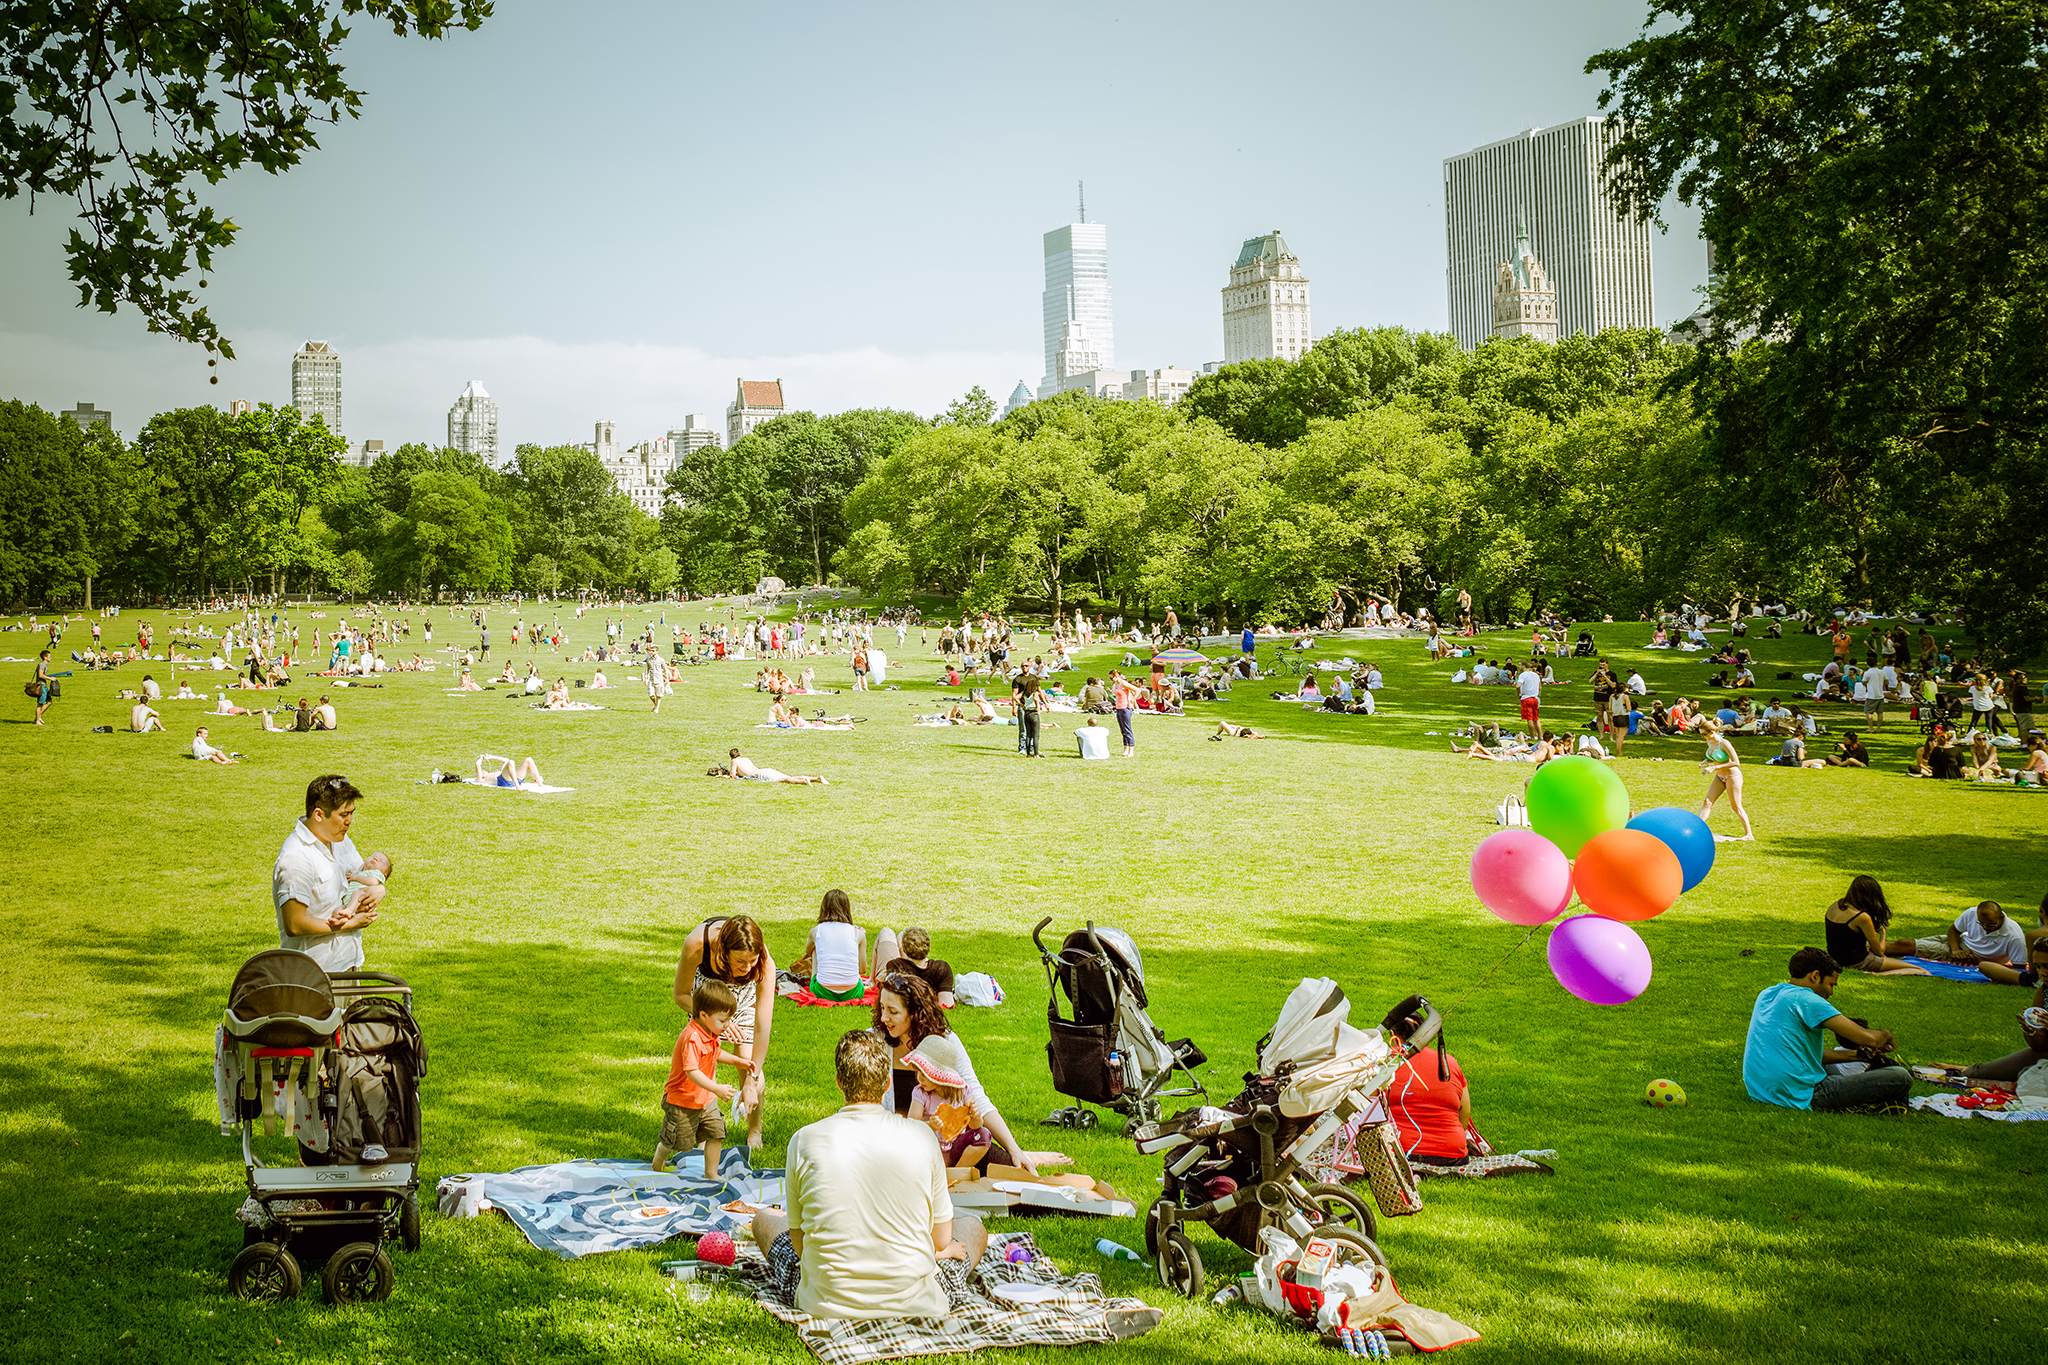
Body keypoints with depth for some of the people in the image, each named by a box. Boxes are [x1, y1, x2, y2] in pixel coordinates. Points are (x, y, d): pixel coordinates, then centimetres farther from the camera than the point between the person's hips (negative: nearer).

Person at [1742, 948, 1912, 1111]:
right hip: (1801, 1097, -10)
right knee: (1901, 1077, -7)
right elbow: (1868, 1038, -15)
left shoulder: (1766, 995, 14)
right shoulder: (1805, 999, -13)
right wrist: (1885, 1034, 8)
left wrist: (1856, 1055, 17)